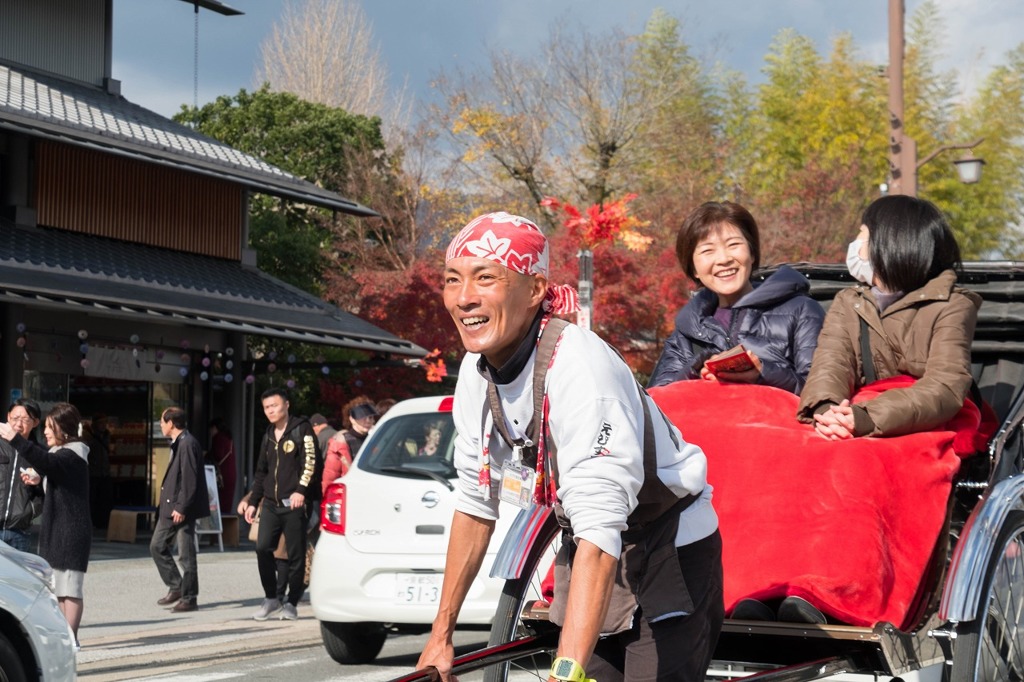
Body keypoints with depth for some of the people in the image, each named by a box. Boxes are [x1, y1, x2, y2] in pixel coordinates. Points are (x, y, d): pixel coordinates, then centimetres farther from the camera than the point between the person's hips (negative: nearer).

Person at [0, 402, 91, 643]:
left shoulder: (72, 455, -14)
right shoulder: (61, 452, 18)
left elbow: (47, 462, -35)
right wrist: (38, 479, 11)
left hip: (71, 531, -10)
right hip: (56, 530, 10)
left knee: (69, 587, -8)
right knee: (58, 587, 13)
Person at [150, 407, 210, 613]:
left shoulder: (187, 444, -16)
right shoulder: (177, 444, 15)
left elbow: (190, 479, -21)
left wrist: (181, 508, -22)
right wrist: (170, 506, 17)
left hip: (183, 510, -10)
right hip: (170, 508, 10)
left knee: (186, 555, -3)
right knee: (157, 546, 12)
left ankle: (189, 598, 4)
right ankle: (176, 587, 19)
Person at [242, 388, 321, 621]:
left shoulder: (302, 429, -1)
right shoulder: (268, 436, 19)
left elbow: (311, 462, -11)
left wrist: (301, 490, -22)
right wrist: (253, 501, 19)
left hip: (294, 504, -5)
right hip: (270, 504, 5)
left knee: (295, 555, -1)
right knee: (262, 548, -8)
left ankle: (291, 604, 8)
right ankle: (271, 598, 5)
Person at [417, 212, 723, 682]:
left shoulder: (579, 367, -29)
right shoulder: (479, 370, -6)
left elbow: (600, 531, -36)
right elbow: (475, 501, 6)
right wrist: (441, 633, 7)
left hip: (670, 556, -7)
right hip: (586, 559, 7)